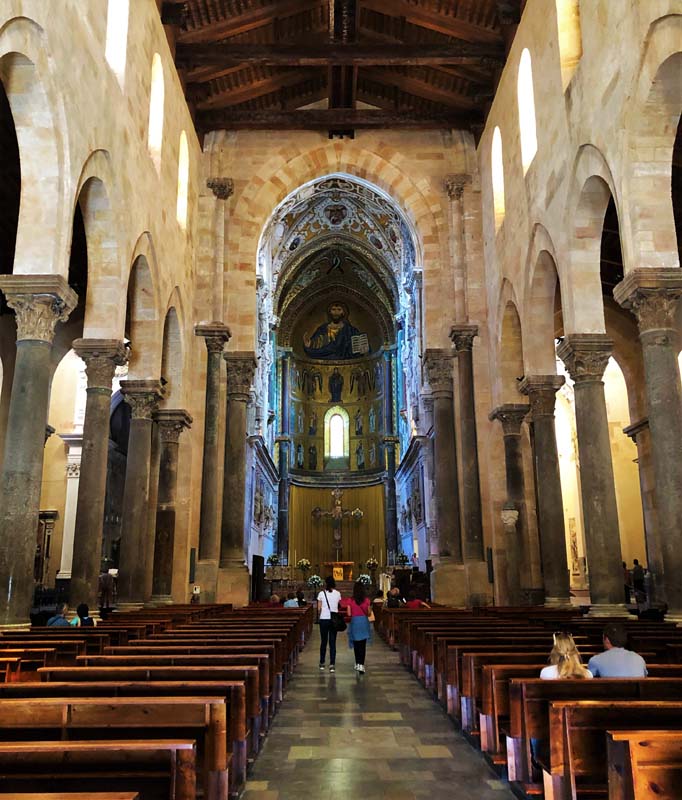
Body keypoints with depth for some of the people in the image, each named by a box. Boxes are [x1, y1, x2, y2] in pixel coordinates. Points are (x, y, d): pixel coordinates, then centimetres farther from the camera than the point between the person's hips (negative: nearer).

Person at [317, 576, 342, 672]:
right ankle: (332, 664, 0)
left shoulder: (322, 593, -5)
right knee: (333, 642, 4)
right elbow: (340, 606, 2)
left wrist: (318, 617, 13)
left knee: (323, 641, 12)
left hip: (324, 619, 0)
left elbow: (319, 608, -2)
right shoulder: (337, 594, -1)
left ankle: (322, 664, 19)